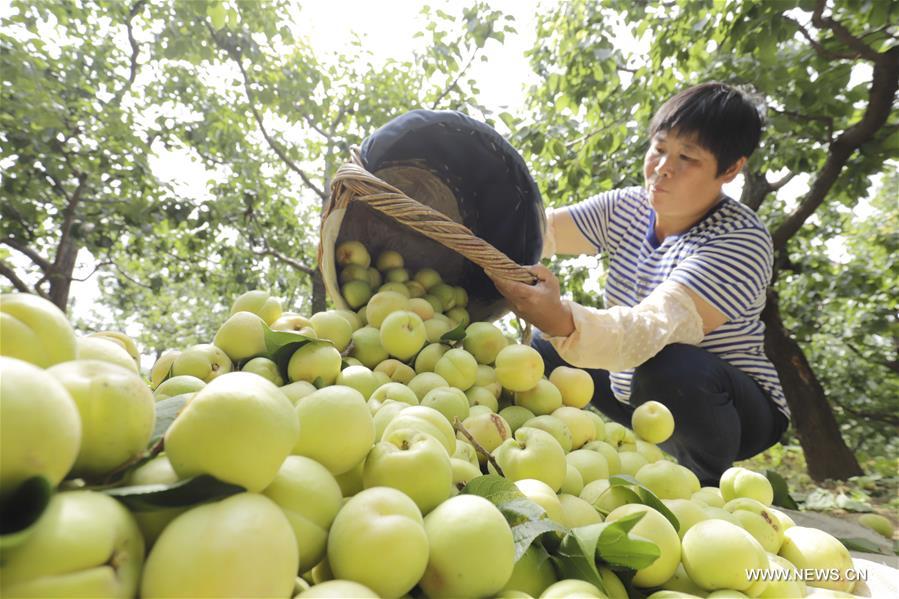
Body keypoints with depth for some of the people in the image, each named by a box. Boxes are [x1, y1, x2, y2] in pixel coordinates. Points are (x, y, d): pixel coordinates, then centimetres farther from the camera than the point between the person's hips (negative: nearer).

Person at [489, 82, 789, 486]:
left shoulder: (740, 241, -25)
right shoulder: (626, 208, -4)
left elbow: (656, 329, -41)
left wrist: (564, 321, -59)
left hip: (731, 407, -5)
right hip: (638, 396, 6)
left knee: (669, 367, -36)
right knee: (547, 343, -2)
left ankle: (710, 486, -7)